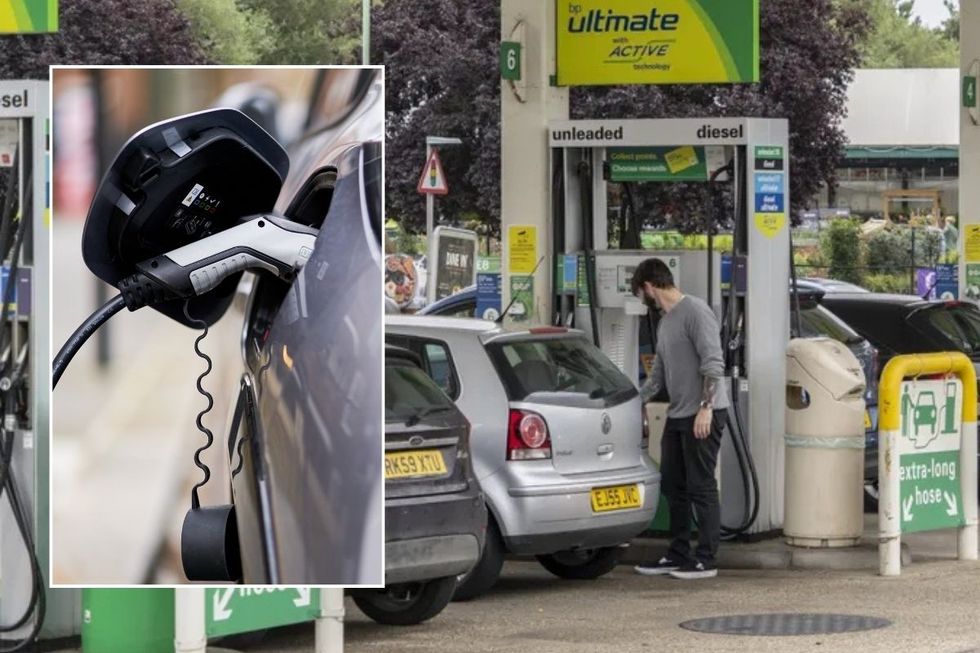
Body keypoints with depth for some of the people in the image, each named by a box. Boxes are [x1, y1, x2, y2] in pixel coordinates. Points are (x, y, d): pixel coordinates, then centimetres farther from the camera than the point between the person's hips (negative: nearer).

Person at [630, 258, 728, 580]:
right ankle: (678, 555, 19)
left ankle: (706, 559, -4)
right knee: (673, 487, 12)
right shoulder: (665, 322, 18)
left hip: (703, 416, -10)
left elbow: (713, 363, -18)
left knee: (701, 487, -6)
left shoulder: (696, 312, -11)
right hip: (677, 415, 10)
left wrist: (705, 407, -24)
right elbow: (658, 375, 26)